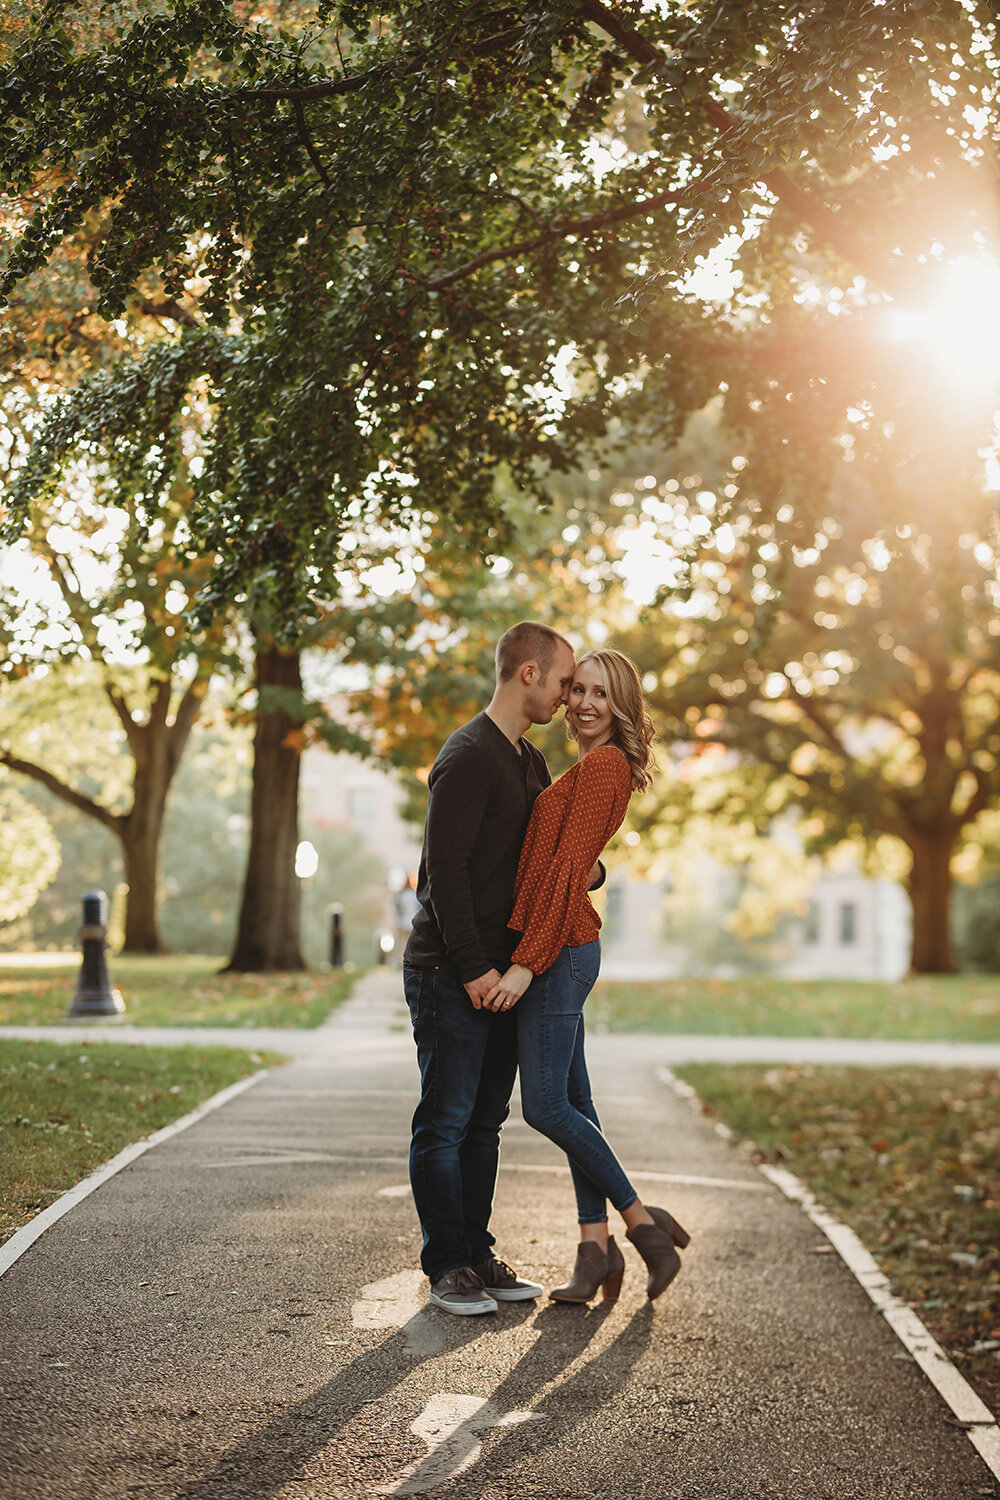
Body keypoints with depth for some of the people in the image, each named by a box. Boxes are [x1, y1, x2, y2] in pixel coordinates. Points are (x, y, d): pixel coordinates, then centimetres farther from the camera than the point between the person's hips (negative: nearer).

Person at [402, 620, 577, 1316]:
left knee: (486, 1120, 12)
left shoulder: (531, 761, 16)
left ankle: (478, 1255, 18)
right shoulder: (470, 756, -14)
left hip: (501, 970, 9)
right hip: (450, 972, -9)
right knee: (446, 1122, -2)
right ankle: (447, 1266, 4)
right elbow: (445, 868, -19)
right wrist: (473, 966, -20)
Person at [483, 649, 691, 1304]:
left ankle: (645, 1222, 2)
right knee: (572, 1100, 8)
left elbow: (568, 869, -18)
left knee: (546, 1106, -7)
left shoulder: (602, 766, -12)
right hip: (565, 951, 10)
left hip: (559, 949, -10)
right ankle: (597, 1248, 11)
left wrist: (526, 962, -20)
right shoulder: (595, 769, 18)